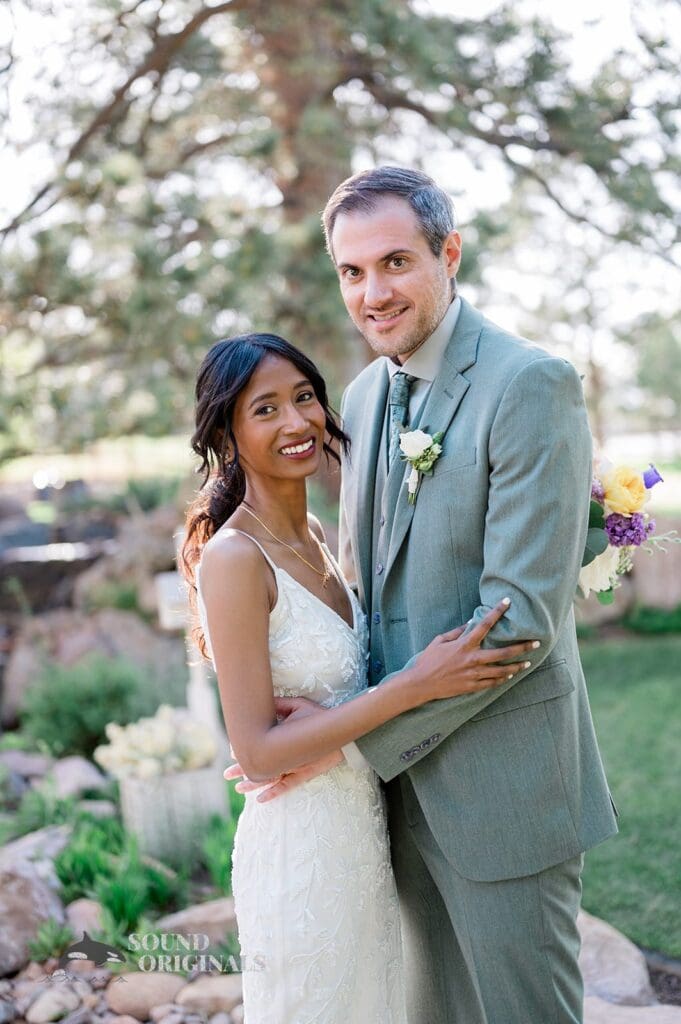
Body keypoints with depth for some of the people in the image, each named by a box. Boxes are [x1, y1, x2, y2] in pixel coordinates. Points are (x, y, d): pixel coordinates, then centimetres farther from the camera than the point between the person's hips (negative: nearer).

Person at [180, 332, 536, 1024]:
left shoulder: (311, 535, 4)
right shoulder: (232, 558, -21)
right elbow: (257, 751, -23)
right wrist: (416, 685, -26)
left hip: (364, 830, 8)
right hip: (301, 847, -8)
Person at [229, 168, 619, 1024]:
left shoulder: (532, 385, -16)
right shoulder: (364, 395, 9)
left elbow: (521, 616, -22)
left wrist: (356, 735, -18)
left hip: (501, 778, -7)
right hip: (399, 771, 7)